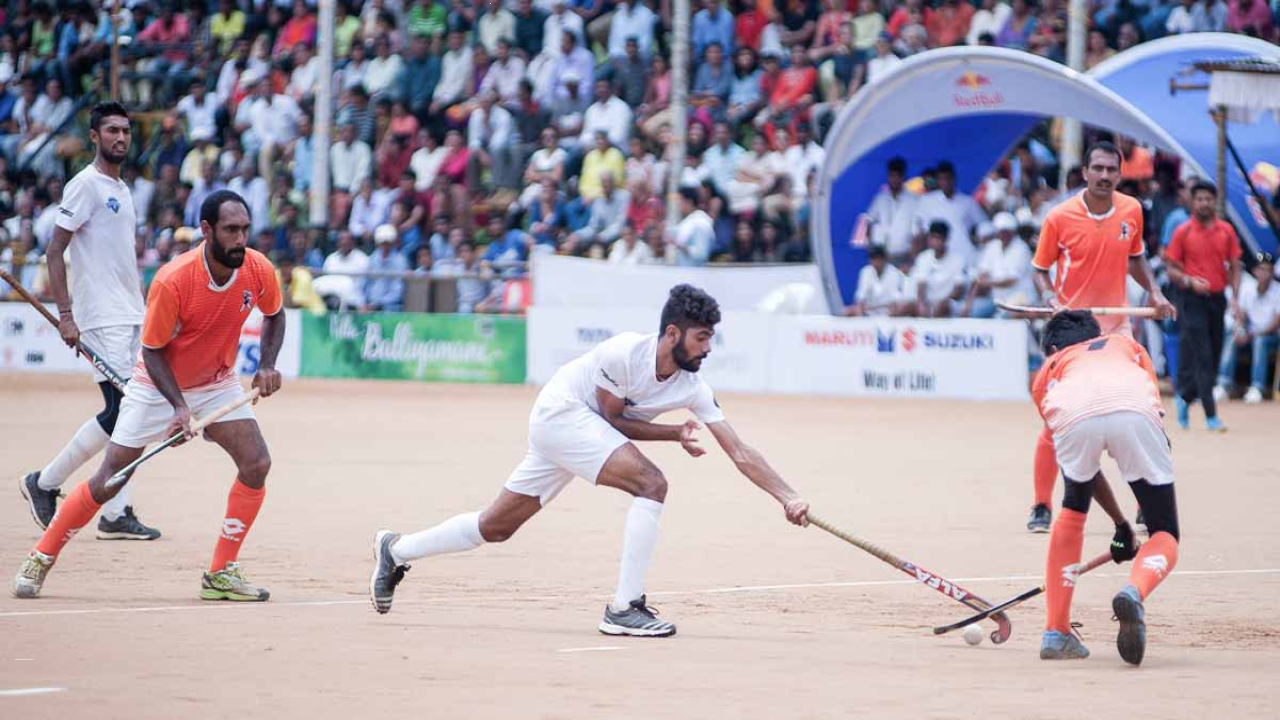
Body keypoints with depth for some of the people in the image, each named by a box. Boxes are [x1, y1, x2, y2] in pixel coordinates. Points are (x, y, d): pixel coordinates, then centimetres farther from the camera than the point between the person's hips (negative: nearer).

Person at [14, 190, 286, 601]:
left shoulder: (258, 270, -18)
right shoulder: (172, 281, -31)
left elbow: (274, 315, 6)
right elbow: (152, 350, -20)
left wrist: (267, 364, -10)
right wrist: (179, 406, -31)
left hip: (217, 383, 4)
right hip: (157, 383, -4)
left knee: (257, 464, -14)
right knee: (108, 483, -4)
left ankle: (222, 574, -4)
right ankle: (40, 560, 14)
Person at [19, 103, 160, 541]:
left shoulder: (122, 190, 18)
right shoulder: (86, 185, -8)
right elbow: (55, 251, -13)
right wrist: (65, 315, -20)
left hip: (131, 319, 9)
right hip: (102, 319, -9)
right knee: (119, 413, -13)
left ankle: (116, 514, 6)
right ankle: (45, 483, 1)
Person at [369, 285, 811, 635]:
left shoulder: (694, 390, -7)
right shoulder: (625, 352, -25)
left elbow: (741, 455, -8)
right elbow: (613, 419, -15)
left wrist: (789, 498, -15)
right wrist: (675, 434, -20)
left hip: (584, 428, 8)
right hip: (561, 412, -8)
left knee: (496, 527, 12)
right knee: (651, 483, -24)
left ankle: (396, 550, 28)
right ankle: (624, 610, -25)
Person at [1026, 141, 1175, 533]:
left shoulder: (1131, 210, 2)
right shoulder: (1059, 217, -9)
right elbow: (1040, 269, 1)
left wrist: (1154, 292, 4)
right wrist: (1051, 298, -17)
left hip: (1117, 327, 3)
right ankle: (1041, 508, 9)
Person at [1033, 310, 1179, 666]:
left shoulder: (1050, 369, 40)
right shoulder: (1127, 344, 41)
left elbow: (1084, 467, 38)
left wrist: (1120, 524, 45)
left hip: (1074, 416, 1)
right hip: (1134, 408, -1)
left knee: (1073, 510, 32)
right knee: (1164, 535, 12)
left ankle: (1055, 633, 28)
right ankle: (1134, 593, -22)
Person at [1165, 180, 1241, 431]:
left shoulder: (1226, 231, 7)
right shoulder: (1183, 232, -2)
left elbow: (1234, 267, 9)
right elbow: (1172, 269, 0)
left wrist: (1235, 297, -4)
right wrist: (1190, 281, -18)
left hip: (1217, 298, 4)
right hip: (1192, 299, -4)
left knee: (1213, 356, 7)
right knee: (1202, 357, -10)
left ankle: (1185, 397, 31)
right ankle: (1211, 415, -11)